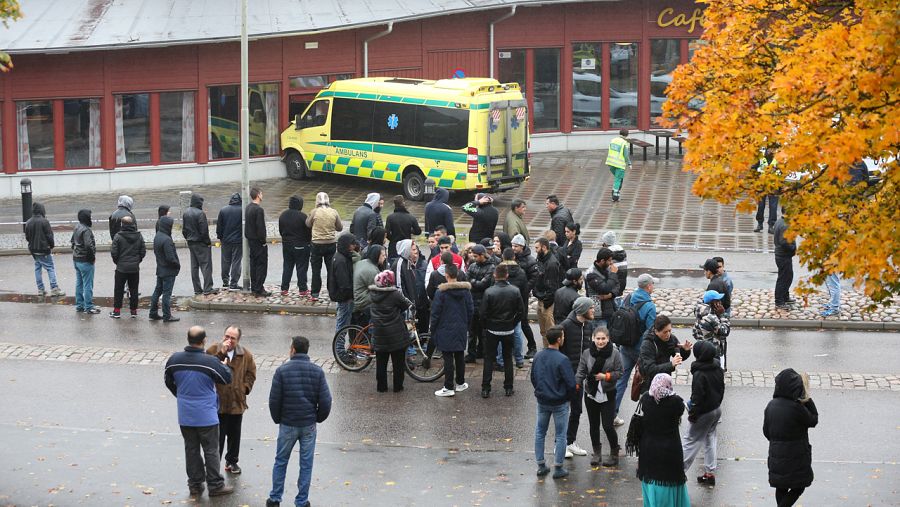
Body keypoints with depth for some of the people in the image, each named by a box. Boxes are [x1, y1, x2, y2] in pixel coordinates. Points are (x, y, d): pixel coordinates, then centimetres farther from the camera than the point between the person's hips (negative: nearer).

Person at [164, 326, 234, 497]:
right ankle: (215, 485, 12)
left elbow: (169, 383, 10)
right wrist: (224, 365, 13)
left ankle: (195, 485, 21)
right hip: (206, 415, -4)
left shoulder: (174, 360, -5)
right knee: (211, 450, 7)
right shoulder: (210, 362, -20)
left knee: (191, 449, 14)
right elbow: (227, 378, -8)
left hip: (184, 415, 4)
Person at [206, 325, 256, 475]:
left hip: (237, 402, 3)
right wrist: (221, 353, -25)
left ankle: (232, 461, 32)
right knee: (218, 436, -1)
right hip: (217, 402, -3)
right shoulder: (213, 350, -7)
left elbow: (251, 373, 11)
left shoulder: (245, 355, 2)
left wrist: (245, 388, -2)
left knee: (234, 435, 16)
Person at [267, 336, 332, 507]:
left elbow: (274, 400, -7)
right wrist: (318, 419, 10)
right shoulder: (317, 371, -4)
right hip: (309, 425, 1)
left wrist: (277, 419, 8)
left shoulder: (282, 370, -9)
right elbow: (325, 400, -6)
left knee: (280, 462, 13)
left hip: (287, 424, -1)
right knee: (306, 464, 8)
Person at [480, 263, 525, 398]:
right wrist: (513, 323, 11)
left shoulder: (489, 292, -15)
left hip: (492, 330, -2)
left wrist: (485, 326, 5)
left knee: (489, 359, 7)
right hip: (508, 330, 2)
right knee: (508, 358, 14)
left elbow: (483, 313, -12)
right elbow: (521, 311, -2)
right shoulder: (515, 291, -8)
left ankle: (485, 389, 4)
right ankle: (508, 388, 16)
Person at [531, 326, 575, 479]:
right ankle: (558, 468, 11)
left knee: (540, 433, 17)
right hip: (560, 403, -5)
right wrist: (569, 397, 0)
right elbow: (571, 383, -20)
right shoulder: (562, 360, -21)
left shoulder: (538, 357, -3)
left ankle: (541, 465, 21)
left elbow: (533, 378, 8)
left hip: (542, 401, 5)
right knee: (560, 435, 7)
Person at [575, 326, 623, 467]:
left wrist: (606, 376, -19)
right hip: (591, 393, 3)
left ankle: (614, 454, 14)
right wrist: (576, 385, -15)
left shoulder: (615, 353, -9)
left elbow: (619, 373, -3)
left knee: (608, 425, -5)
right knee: (593, 425, 13)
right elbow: (581, 372, 0)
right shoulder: (587, 353, -3)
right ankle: (596, 452, 30)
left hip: (608, 394, -3)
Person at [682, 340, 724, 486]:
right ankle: (710, 472, 22)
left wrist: (692, 414, -13)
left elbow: (697, 397, -23)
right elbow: (722, 388, 11)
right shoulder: (718, 368, -1)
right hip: (717, 409, 8)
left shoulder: (699, 374, -26)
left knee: (690, 441, 2)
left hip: (704, 413, -8)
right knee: (710, 439, 18)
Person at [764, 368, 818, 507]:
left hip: (776, 456, 6)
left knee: (781, 488, 20)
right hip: (796, 458, -6)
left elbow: (766, 431, 6)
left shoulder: (771, 406, -4)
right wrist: (807, 398, -6)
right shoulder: (796, 408, -24)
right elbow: (813, 420, -6)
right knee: (798, 487, 10)